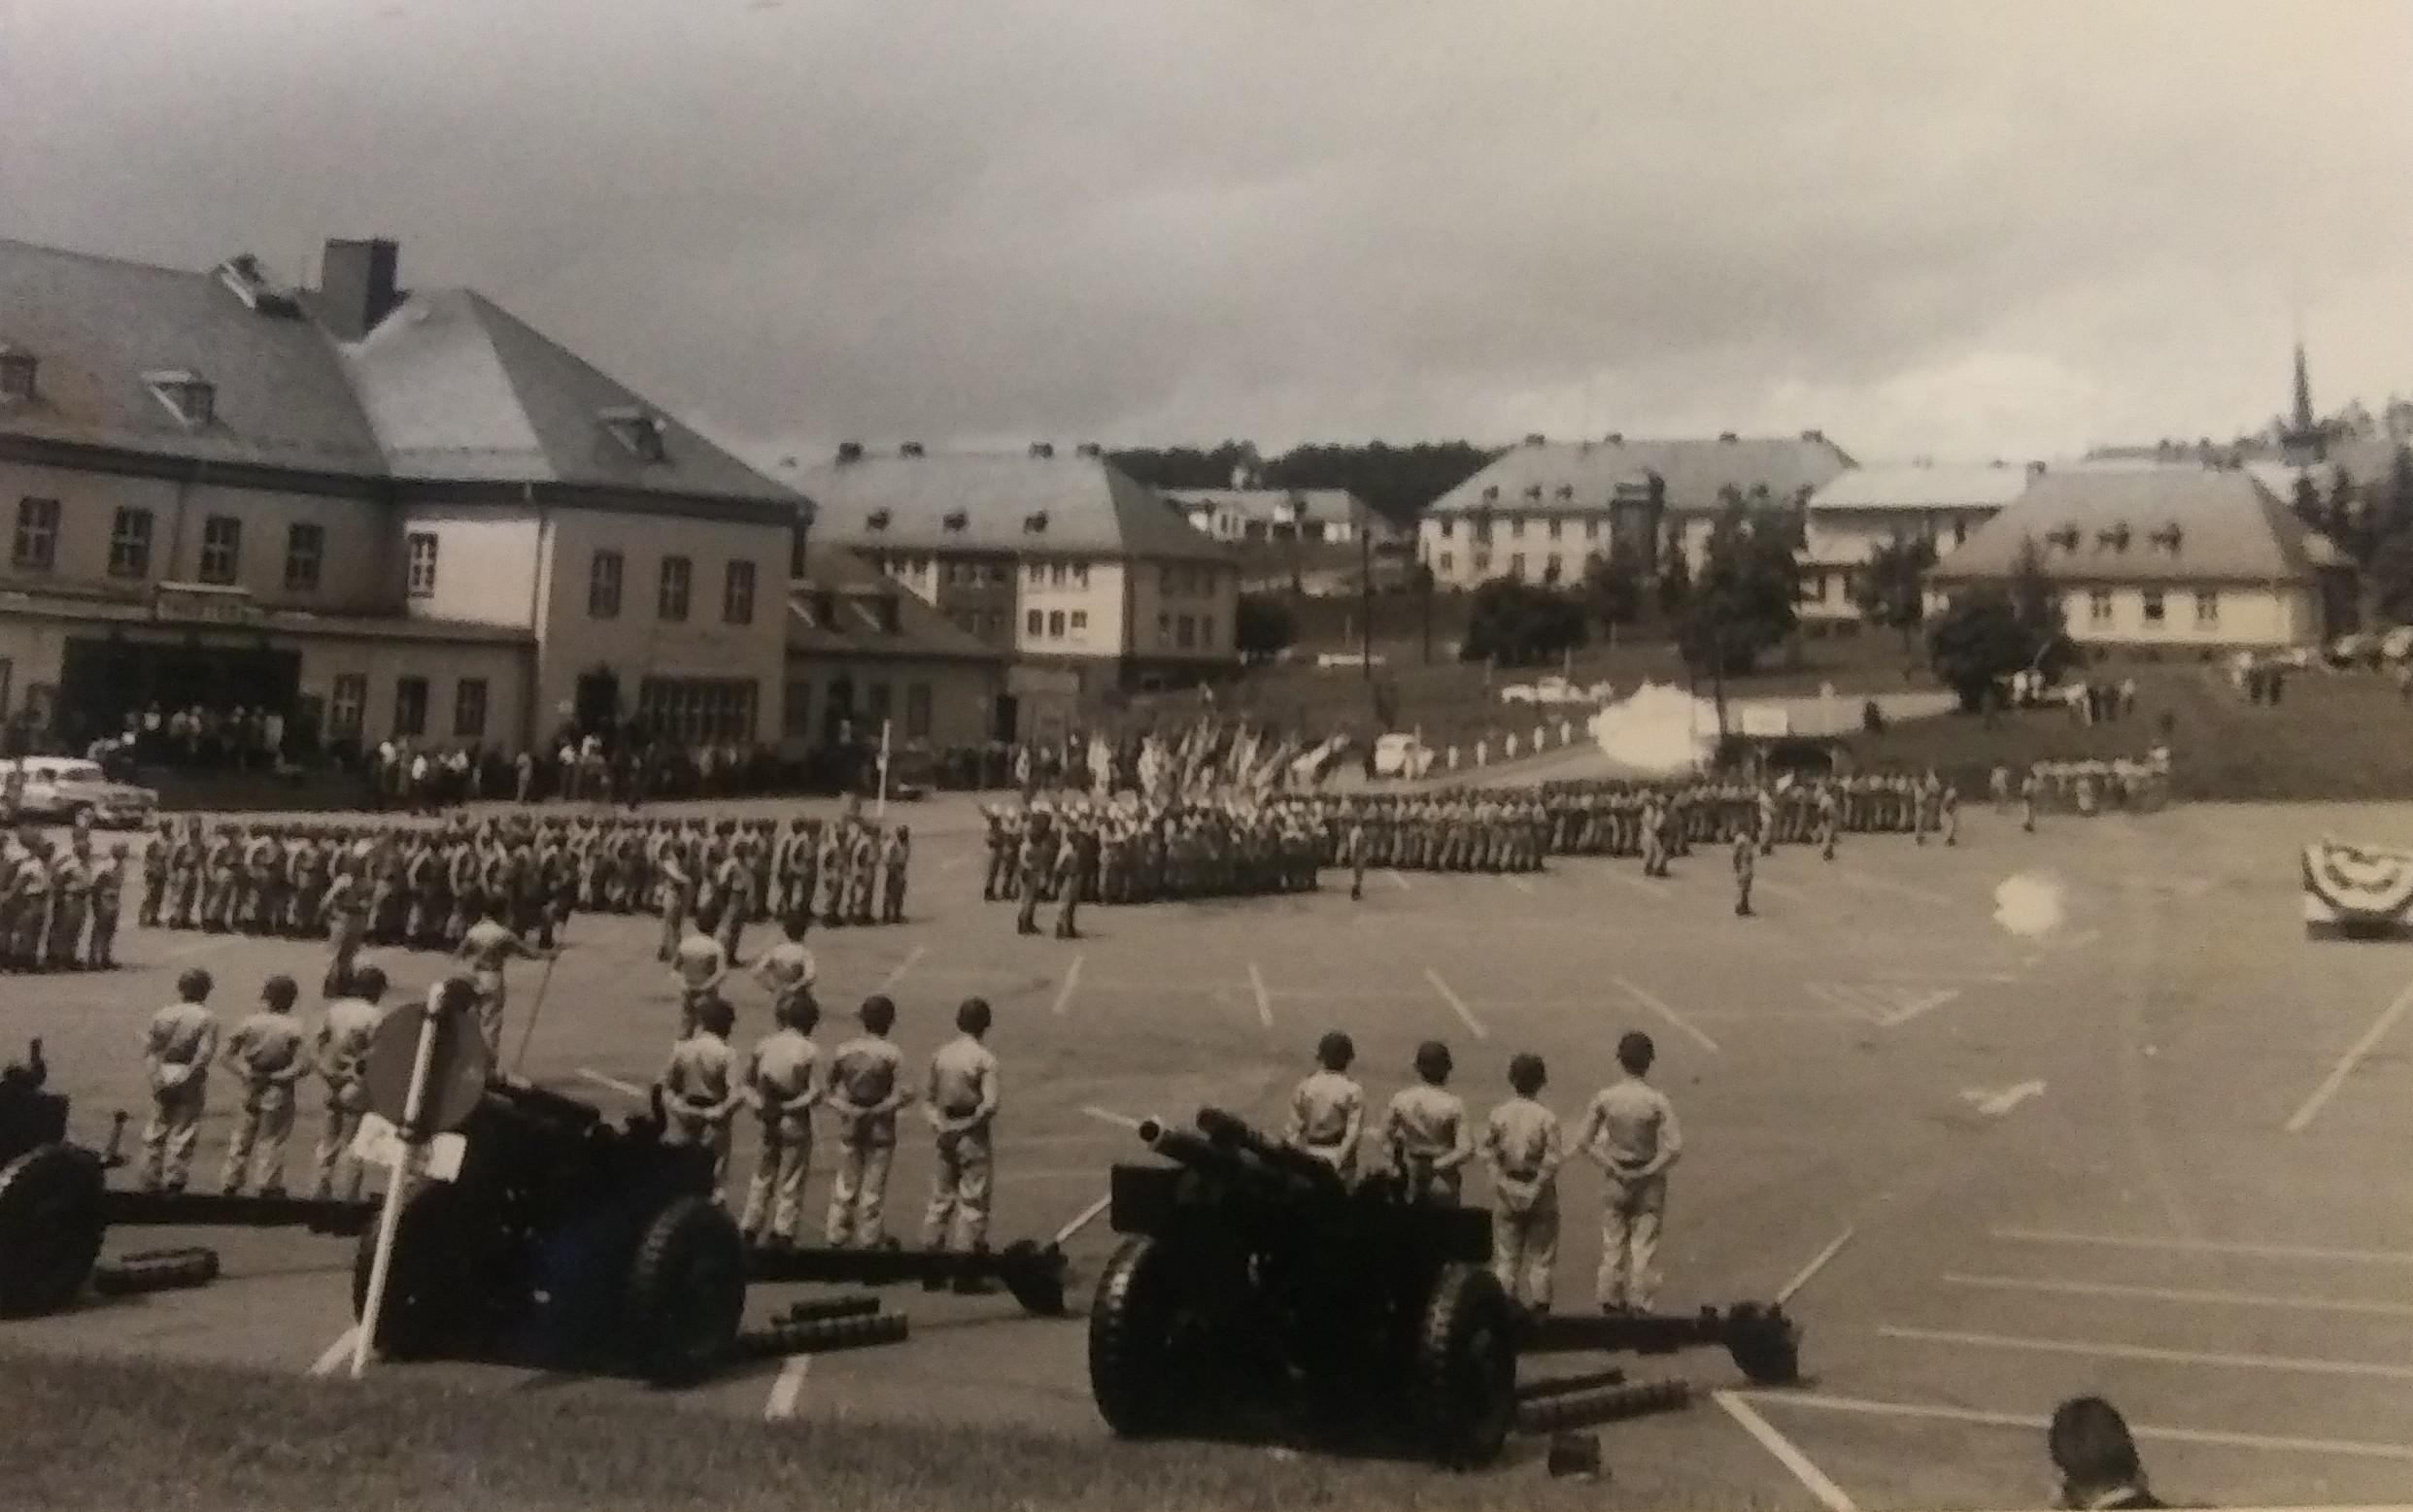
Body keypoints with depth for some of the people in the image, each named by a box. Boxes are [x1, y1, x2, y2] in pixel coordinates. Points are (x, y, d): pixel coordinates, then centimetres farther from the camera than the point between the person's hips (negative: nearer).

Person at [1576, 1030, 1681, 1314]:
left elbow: (1583, 1140, -6)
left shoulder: (1605, 1097, -9)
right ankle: (1637, 1301, 13)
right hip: (1649, 1181, -2)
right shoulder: (1657, 1100, -16)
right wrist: (1653, 1169, -6)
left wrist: (1608, 1165, 0)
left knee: (1613, 1242, 14)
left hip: (1617, 1177, 2)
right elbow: (1674, 1147, -19)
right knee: (1643, 1243, 9)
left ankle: (1610, 1300, 21)